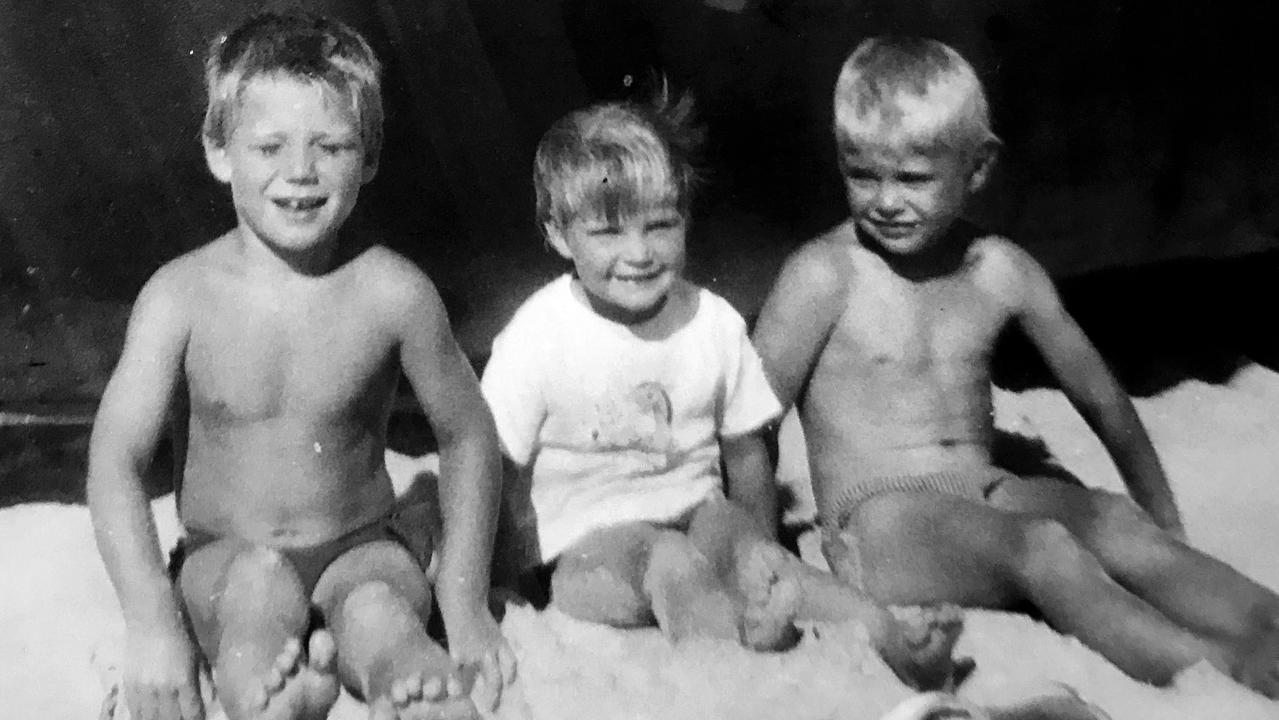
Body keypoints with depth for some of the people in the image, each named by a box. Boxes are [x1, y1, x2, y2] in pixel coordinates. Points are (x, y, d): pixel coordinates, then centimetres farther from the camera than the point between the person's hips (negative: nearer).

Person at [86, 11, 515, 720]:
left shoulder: (393, 292, -9)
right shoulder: (181, 296, -10)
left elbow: (467, 436, 2)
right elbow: (116, 458, -16)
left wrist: (464, 601, -4)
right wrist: (151, 622, -30)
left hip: (360, 550, 0)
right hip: (223, 564, 0)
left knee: (379, 612, -33)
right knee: (262, 581, -34)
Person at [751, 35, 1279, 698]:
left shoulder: (1005, 272, 7)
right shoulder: (824, 276, -6)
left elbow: (1100, 399, 17)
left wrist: (1163, 519, 23)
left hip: (988, 497, 5)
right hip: (879, 521, -5)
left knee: (1115, 521, -24)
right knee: (1040, 545, -31)